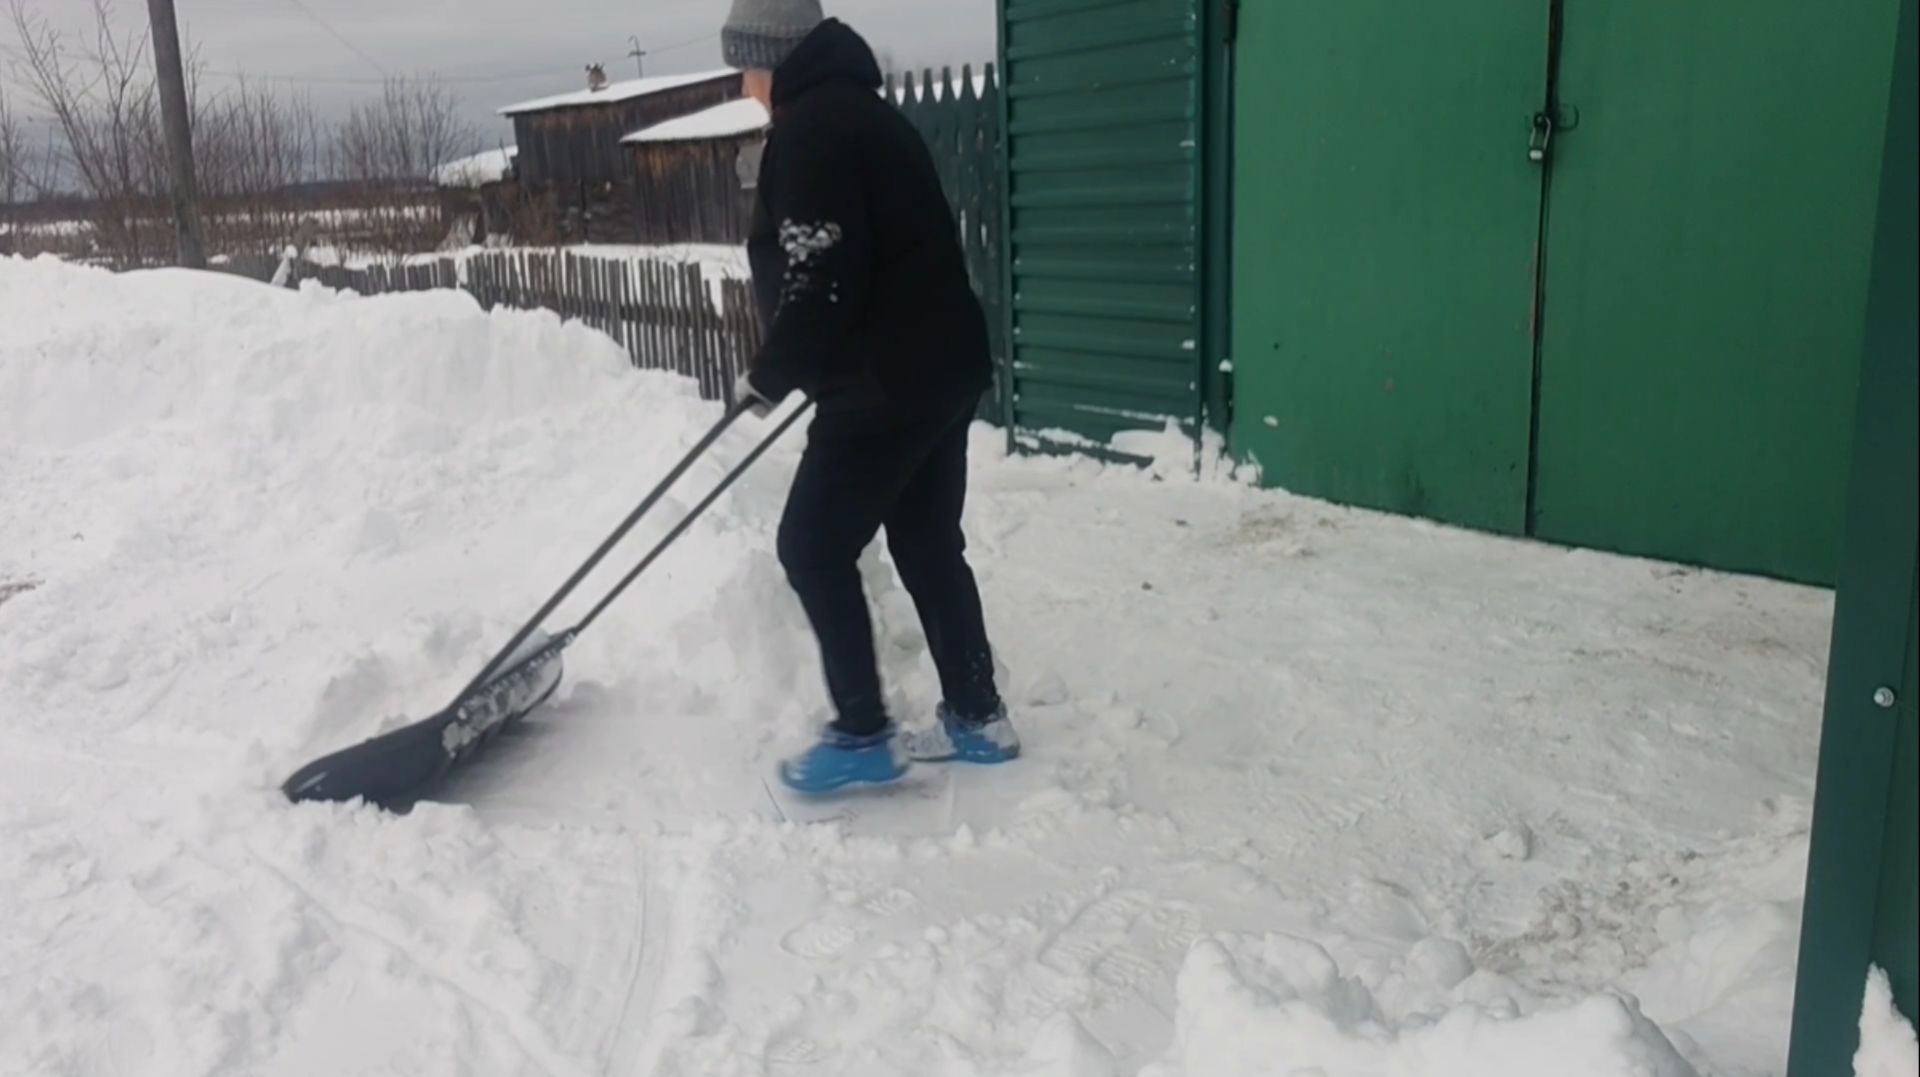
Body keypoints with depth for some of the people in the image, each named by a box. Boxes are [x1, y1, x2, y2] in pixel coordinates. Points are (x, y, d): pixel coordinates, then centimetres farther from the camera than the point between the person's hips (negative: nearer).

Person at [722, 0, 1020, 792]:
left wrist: (769, 377, -7)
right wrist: (792, 368, 22)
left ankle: (863, 737, 8)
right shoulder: (856, 110, 18)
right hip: (940, 366, 10)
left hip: (885, 382, -10)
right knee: (929, 545, 16)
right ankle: (977, 718, 25)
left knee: (814, 548, 1)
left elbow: (821, 284, -21)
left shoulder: (809, 129, -14)